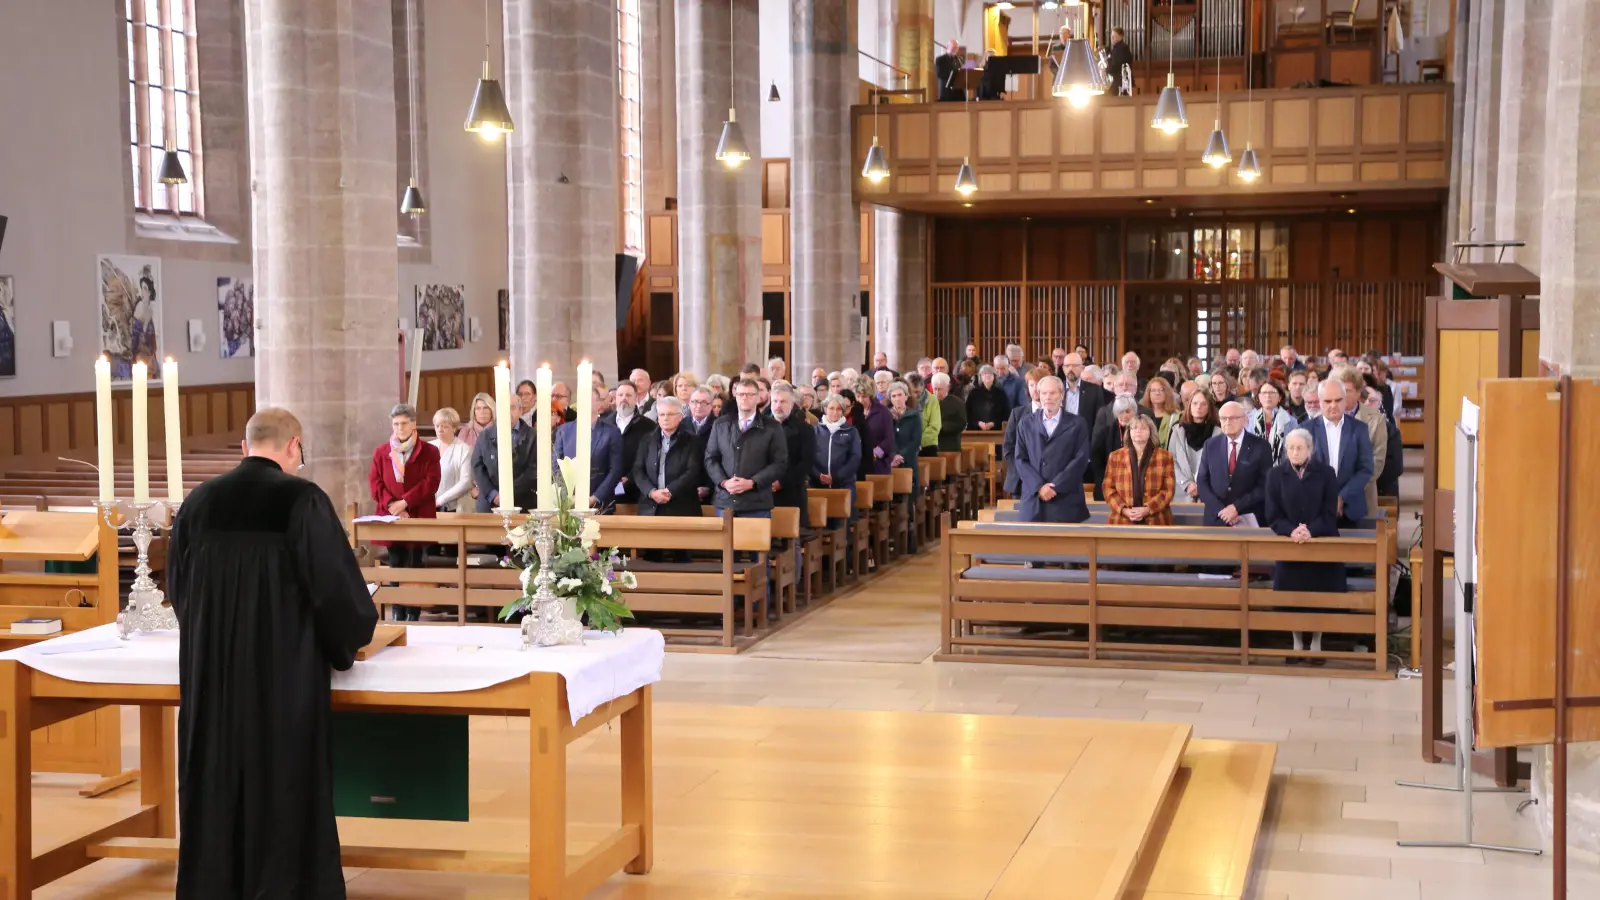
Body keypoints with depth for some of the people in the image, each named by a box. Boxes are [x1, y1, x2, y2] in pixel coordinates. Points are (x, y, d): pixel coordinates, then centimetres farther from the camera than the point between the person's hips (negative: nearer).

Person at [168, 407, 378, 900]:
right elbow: (335, 584, -10)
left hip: (210, 669, 5)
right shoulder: (301, 498, -11)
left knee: (217, 783, 14)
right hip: (284, 671, -4)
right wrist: (350, 637, 10)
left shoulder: (198, 501, 4)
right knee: (283, 788, 5)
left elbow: (177, 586, 15)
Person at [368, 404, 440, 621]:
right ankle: (398, 613, 9)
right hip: (391, 518, 2)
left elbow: (431, 482, -7)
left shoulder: (429, 452, 3)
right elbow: (375, 482, 5)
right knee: (396, 567, 4)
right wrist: (391, 504, -12)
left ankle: (413, 614, 4)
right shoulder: (381, 452, 11)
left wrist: (405, 502, -16)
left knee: (414, 568, -1)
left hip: (418, 518, -2)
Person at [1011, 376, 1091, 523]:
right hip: (1033, 500, 2)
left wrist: (1056, 486, -12)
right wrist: (1039, 486, -9)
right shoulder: (1026, 423, 13)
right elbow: (1021, 459, 5)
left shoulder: (1076, 424, 7)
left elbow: (1081, 459, -2)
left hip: (1066, 501, -1)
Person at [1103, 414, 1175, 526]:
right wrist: (1124, 510, -9)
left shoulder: (1164, 456, 8)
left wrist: (1147, 509, -12)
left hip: (1155, 521, -1)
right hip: (1122, 521, 1)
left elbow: (1169, 489, 2)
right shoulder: (1115, 457, 12)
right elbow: (1108, 488, 8)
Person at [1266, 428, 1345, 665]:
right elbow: (1273, 516, -3)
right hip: (1289, 544, 1)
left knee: (1319, 596, 1)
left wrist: (1311, 531, -24)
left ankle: (1316, 644, 13)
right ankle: (1297, 644, 15)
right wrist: (1292, 531, -22)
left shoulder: (1326, 473, -2)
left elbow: (1330, 514, -6)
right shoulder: (1276, 475, 0)